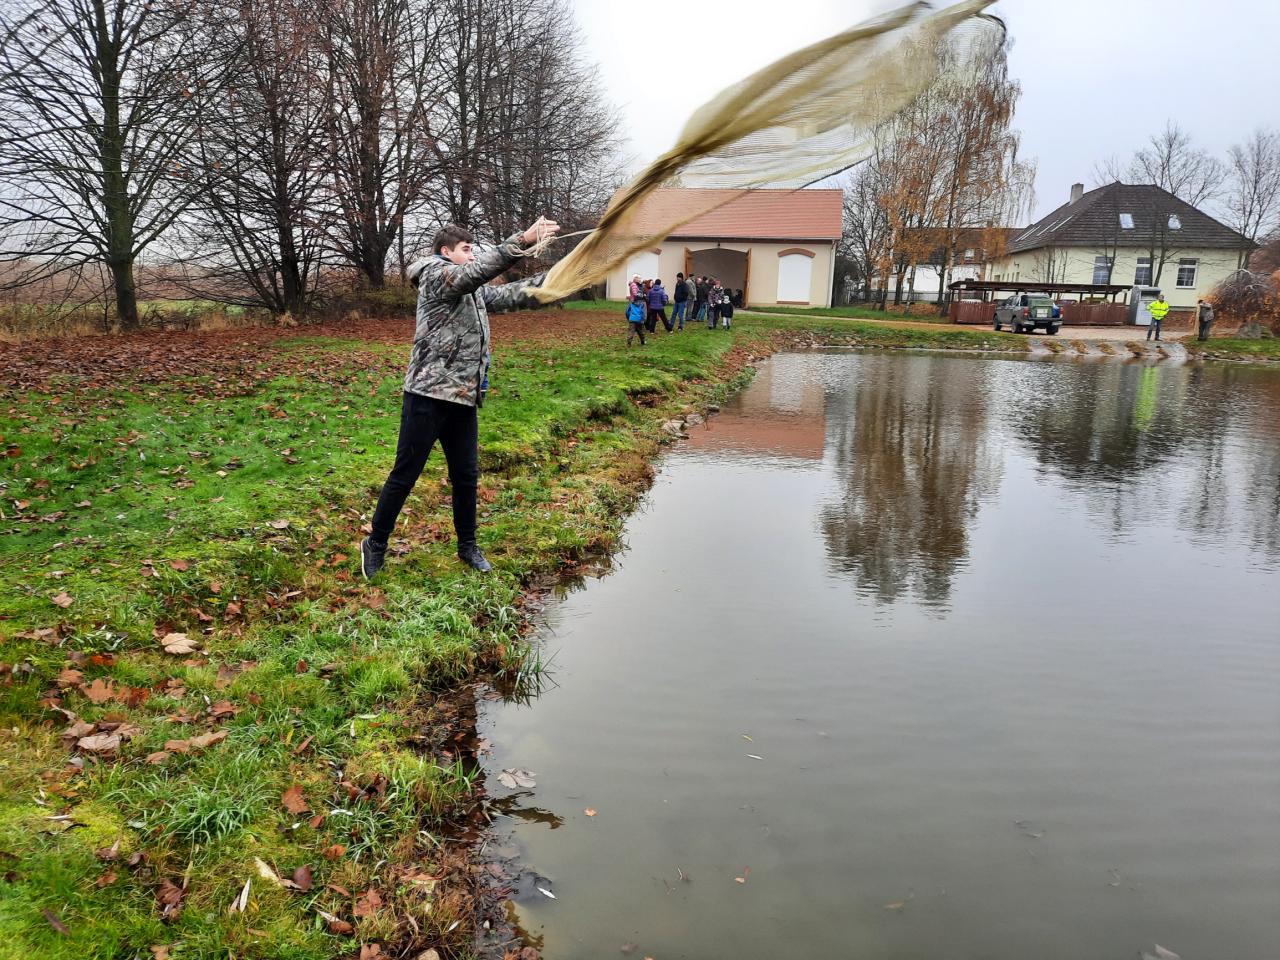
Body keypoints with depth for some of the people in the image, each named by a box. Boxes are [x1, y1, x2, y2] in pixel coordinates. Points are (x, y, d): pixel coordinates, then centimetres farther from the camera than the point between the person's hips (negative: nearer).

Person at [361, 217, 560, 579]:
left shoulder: (474, 290, 18)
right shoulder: (436, 274, -6)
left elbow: (514, 295, 14)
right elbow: (480, 270, -23)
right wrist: (523, 239, -30)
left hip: (463, 398, 8)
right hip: (428, 395, -8)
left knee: (466, 476, 13)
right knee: (405, 476, 2)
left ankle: (467, 545, 27)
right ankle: (376, 544, 17)